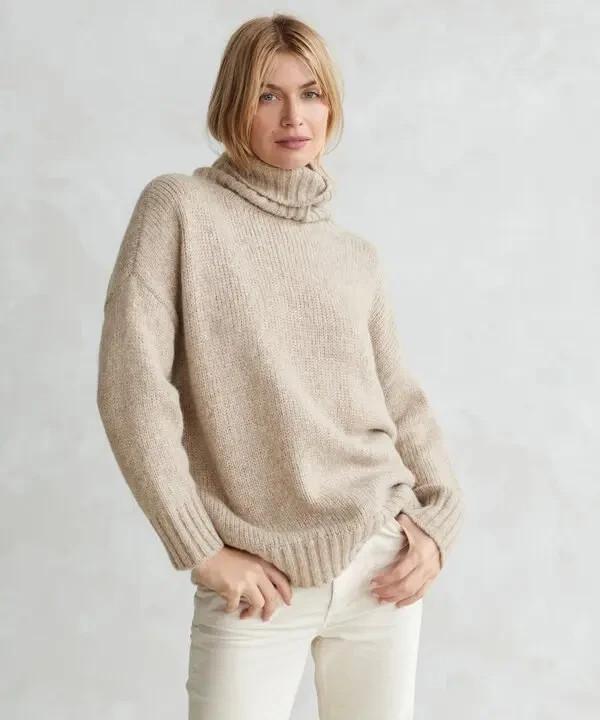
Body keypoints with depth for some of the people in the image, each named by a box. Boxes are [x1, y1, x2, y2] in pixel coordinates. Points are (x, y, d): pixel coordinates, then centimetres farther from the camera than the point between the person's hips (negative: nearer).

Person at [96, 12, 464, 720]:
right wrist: (201, 551, -12)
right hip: (259, 585, -3)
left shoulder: (358, 257, 8)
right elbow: (131, 386, -11)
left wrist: (438, 521, 0)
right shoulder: (179, 207, -4)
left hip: (382, 563, 4)